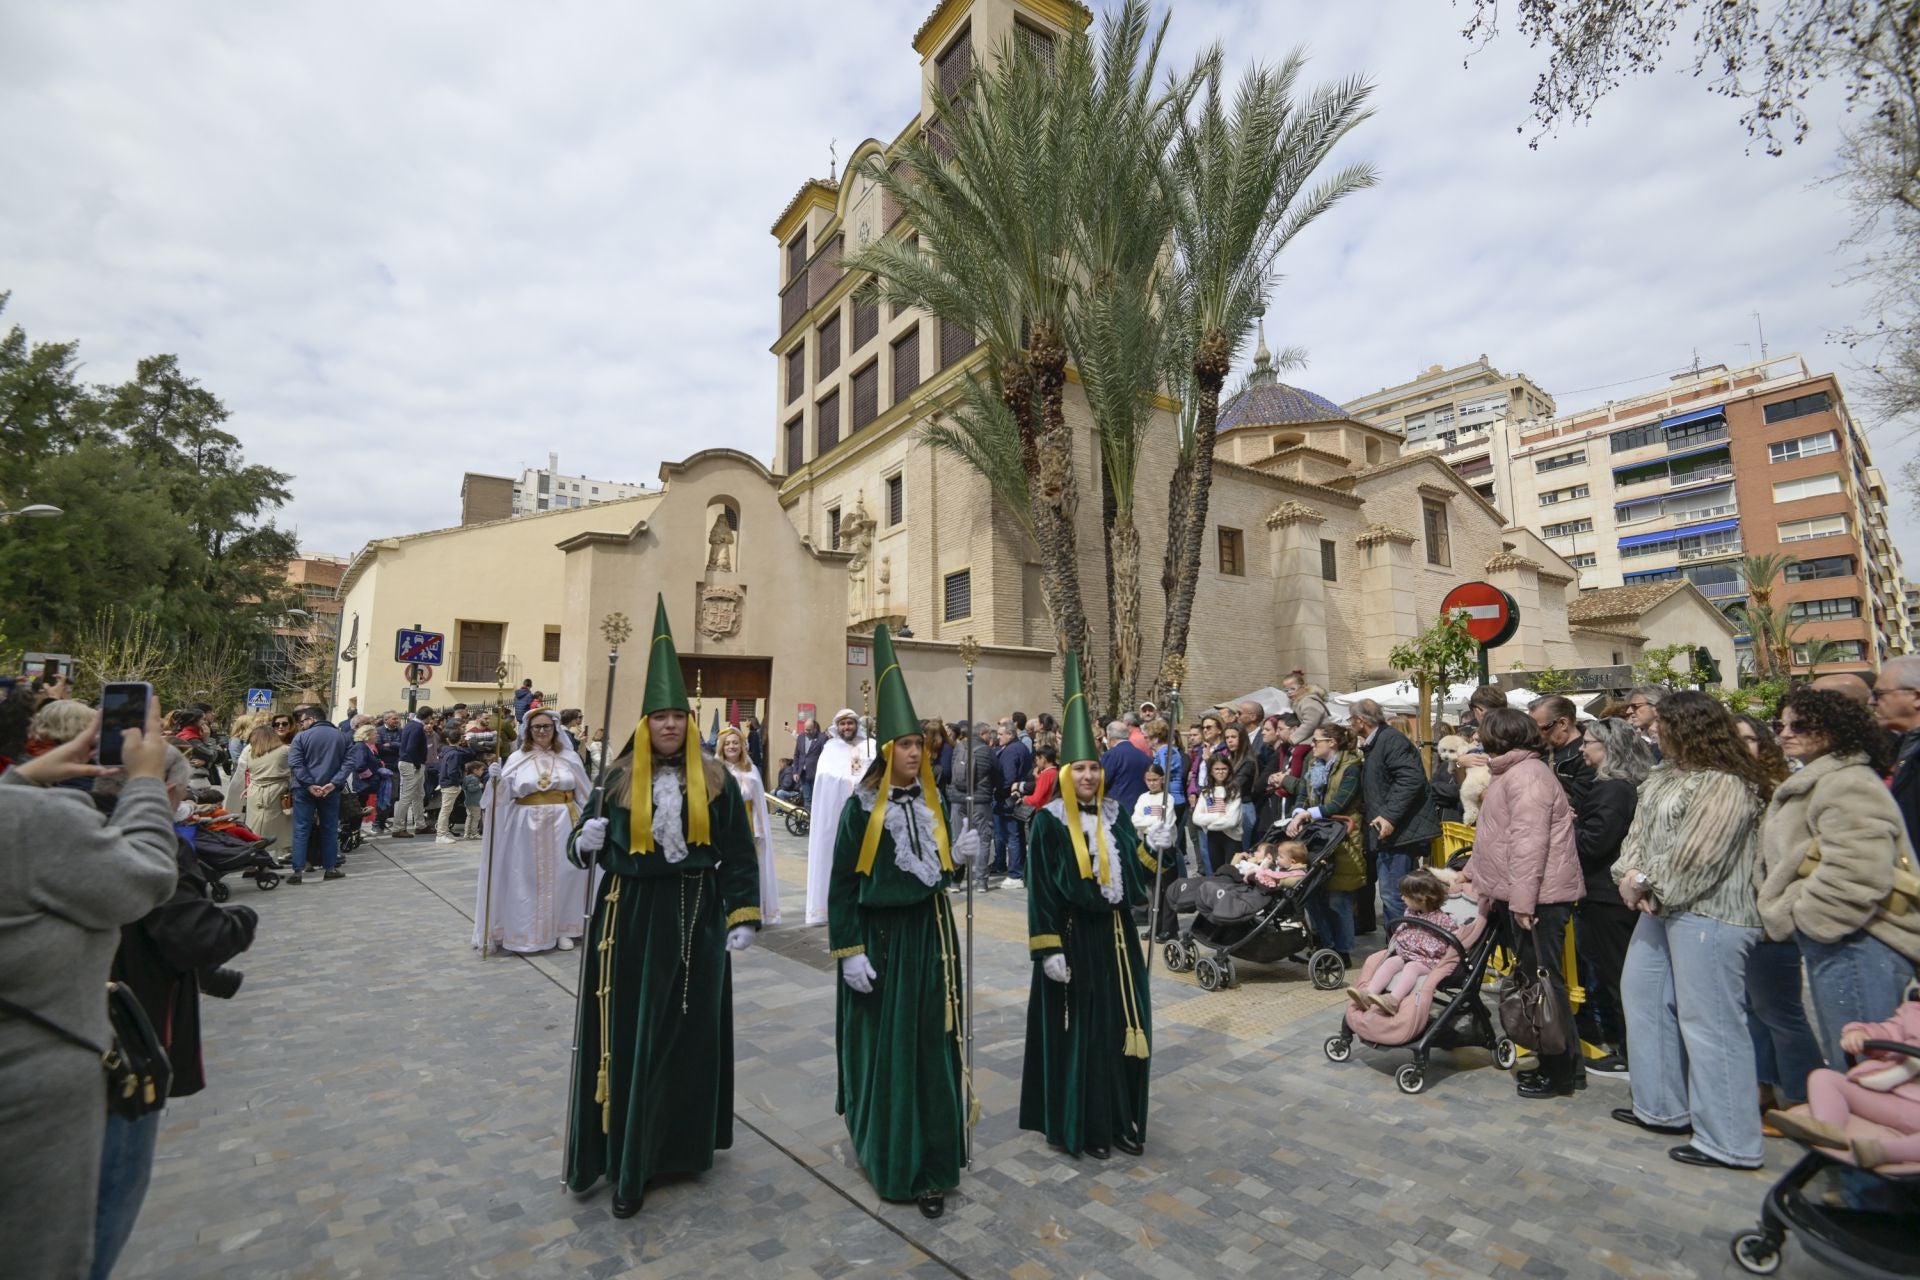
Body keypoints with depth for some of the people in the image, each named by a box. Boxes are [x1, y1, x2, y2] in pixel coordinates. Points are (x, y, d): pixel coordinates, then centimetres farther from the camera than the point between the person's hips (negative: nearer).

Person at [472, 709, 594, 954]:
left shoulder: (570, 757, 4)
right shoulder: (517, 758, 0)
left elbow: (584, 794, 8)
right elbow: (505, 795, -3)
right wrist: (497, 780, -22)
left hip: (562, 825, 1)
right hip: (528, 827, -1)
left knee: (562, 877, 6)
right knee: (527, 879, 4)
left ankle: (560, 929, 20)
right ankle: (527, 934, 16)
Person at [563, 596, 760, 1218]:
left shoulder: (715, 779, -2)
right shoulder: (620, 777, 1)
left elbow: (739, 855, -1)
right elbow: (590, 845, 9)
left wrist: (742, 917, -5)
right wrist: (585, 843, -15)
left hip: (694, 918, 0)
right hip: (630, 915, 1)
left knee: (688, 1029, 8)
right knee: (628, 1031, 6)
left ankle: (682, 1142, 27)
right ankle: (625, 1154, 23)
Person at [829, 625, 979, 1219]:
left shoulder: (933, 802, 5)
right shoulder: (862, 806, -9)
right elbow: (842, 885, -8)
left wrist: (957, 857, -7)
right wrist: (848, 951, -12)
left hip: (930, 934, 4)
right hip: (880, 936, -4)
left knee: (931, 1048, 7)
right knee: (882, 1048, 8)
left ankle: (930, 1168, 19)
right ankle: (884, 1155, 31)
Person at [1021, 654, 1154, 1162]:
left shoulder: (1115, 816, 4)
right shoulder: (1049, 822, -11)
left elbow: (1138, 876, 7)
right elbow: (1041, 891, -12)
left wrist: (1156, 850, -10)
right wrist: (1049, 949, -15)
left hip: (1116, 934, 5)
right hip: (1073, 935, -5)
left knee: (1122, 1026, 13)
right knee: (1077, 1031, 5)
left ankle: (1121, 1120, 29)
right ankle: (1081, 1125, 21)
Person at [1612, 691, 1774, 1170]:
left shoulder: (1725, 785, -16)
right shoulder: (1664, 775, 12)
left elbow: (1695, 857, -21)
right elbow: (1640, 830, 10)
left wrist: (1647, 884, -11)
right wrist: (1629, 872, -6)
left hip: (1709, 913, -10)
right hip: (1662, 907, 10)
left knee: (1709, 1021, -2)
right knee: (1642, 995, 17)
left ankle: (1728, 1142, 11)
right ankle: (1661, 1106, 30)